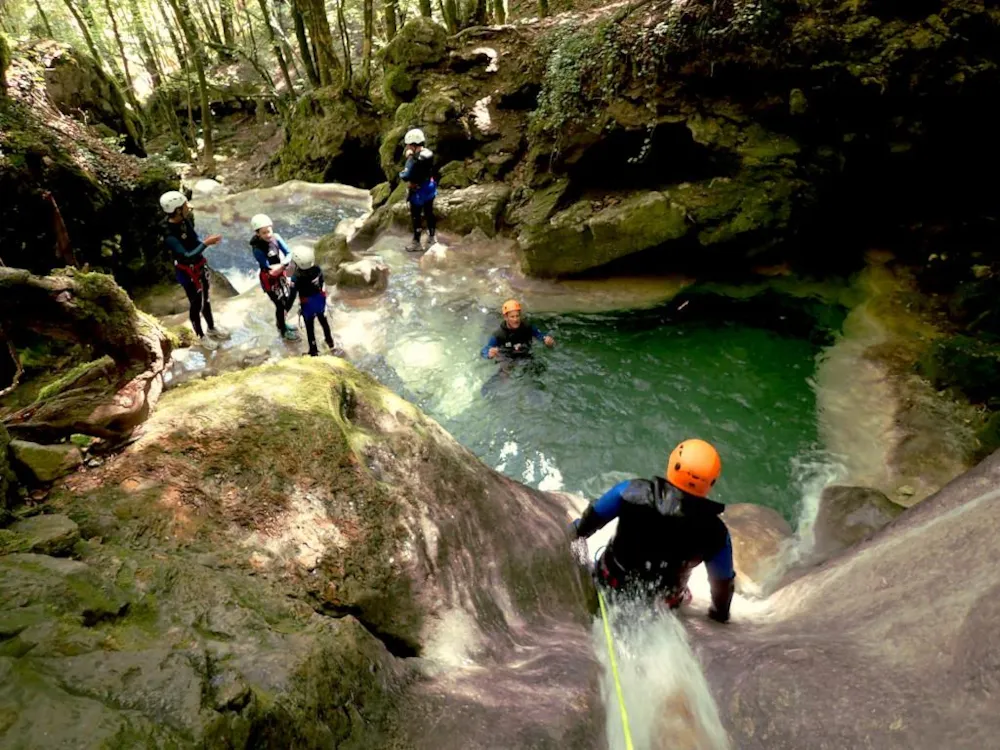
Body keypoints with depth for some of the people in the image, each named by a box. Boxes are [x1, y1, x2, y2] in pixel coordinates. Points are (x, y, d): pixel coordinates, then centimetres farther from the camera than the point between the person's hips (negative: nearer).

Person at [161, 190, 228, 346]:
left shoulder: (186, 220, -8)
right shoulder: (169, 235, -31)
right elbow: (187, 255, -34)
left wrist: (205, 241, -10)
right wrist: (206, 243, -33)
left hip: (200, 266, 7)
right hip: (188, 272, -7)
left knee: (206, 298, 24)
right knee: (196, 304, 9)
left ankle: (212, 328, 45)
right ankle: (200, 337, 30)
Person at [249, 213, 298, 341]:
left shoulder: (275, 237, -14)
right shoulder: (257, 249, -29)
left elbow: (288, 253, -16)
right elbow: (269, 268, -29)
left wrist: (282, 264, -33)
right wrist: (283, 264, -23)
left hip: (280, 275, 6)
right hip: (269, 279, -6)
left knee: (285, 300, 21)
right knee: (280, 304, 6)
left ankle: (282, 324, 47)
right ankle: (283, 331, 29)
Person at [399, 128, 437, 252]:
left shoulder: (416, 160, -31)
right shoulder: (428, 153, -5)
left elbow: (406, 176, -31)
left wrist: (400, 174, -8)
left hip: (418, 192, -8)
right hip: (430, 188, 8)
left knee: (415, 217, 8)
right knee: (429, 214, 20)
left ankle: (416, 243, 21)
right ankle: (431, 239, 35)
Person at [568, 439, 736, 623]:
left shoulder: (634, 491, -28)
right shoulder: (715, 532, -23)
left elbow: (590, 519, -11)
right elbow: (723, 580, -4)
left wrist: (568, 536, 12)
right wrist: (720, 613, 18)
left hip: (611, 585, 0)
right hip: (661, 603, 1)